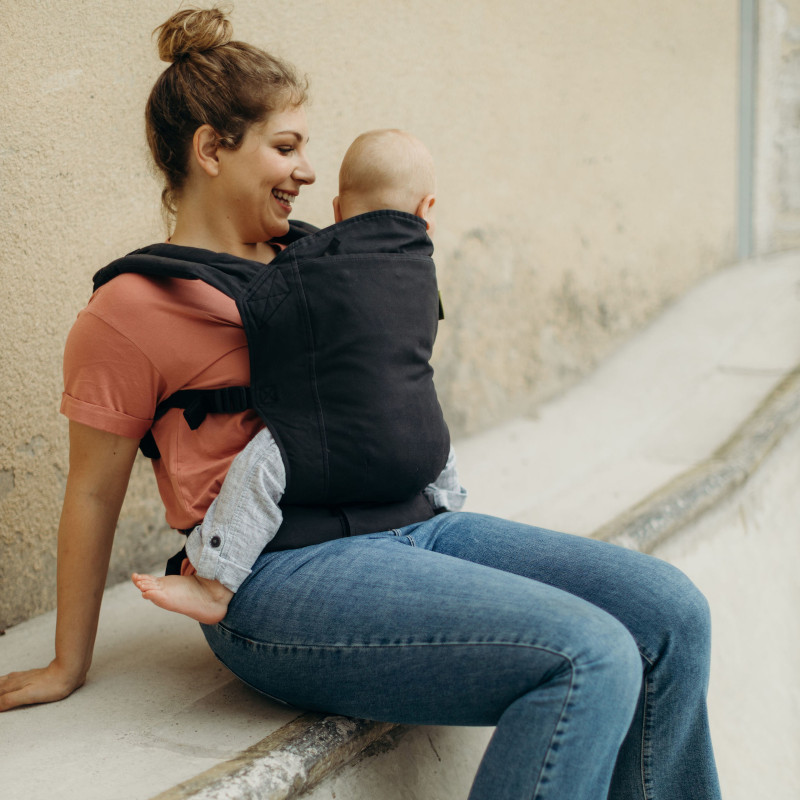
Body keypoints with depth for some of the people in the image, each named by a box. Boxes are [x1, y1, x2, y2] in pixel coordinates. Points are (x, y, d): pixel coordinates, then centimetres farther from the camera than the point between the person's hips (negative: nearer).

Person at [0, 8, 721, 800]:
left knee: (670, 614, -7)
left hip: (411, 524, 8)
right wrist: (68, 665, 9)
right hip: (283, 574, -8)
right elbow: (92, 494, 3)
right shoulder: (128, 310, -3)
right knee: (589, 661, -26)